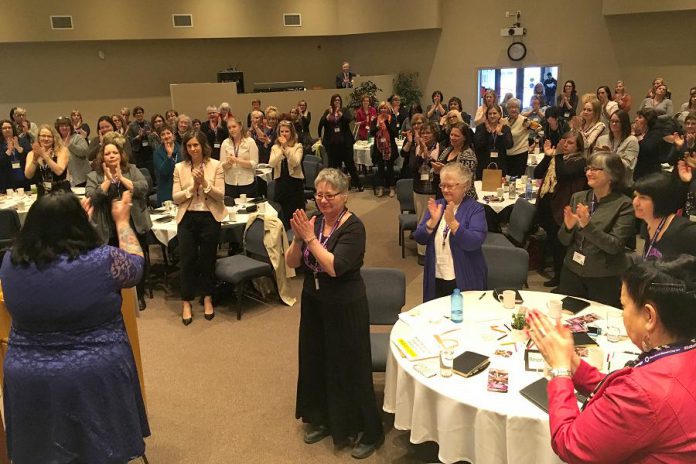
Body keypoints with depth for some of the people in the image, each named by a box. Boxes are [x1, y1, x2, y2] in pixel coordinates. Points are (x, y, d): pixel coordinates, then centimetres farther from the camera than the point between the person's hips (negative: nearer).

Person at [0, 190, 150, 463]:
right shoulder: (103, 260, -19)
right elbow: (135, 264, 2)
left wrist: (63, 218, 21)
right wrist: (122, 221, 14)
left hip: (28, 381, 3)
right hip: (97, 378, -3)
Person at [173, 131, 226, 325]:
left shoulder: (216, 165, -3)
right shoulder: (179, 168, 1)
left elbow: (220, 195, -7)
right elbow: (175, 198, -3)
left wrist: (204, 182, -20)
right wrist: (192, 186, -16)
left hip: (210, 217, -1)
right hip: (187, 218, 1)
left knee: (207, 258, 10)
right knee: (187, 260, 3)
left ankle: (207, 299, 26)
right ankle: (186, 303, 15)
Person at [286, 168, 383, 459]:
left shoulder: (353, 227, -17)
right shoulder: (313, 221, 0)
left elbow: (334, 267, -28)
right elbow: (291, 263, -2)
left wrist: (310, 238, -25)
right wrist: (298, 238, -19)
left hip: (346, 307, -6)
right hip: (314, 303, 7)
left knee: (350, 368, 4)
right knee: (315, 362, 18)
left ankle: (371, 433, 23)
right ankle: (322, 420, 41)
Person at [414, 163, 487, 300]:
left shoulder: (475, 209, -9)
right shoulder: (436, 205, 5)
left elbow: (474, 243, -23)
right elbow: (419, 239, -2)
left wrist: (452, 222, -34)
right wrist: (433, 221, -20)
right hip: (436, 279, 4)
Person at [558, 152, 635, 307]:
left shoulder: (624, 205, -9)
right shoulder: (578, 197, 4)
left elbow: (615, 246, -16)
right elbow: (564, 241, 5)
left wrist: (587, 226, -28)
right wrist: (568, 226, -16)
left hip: (605, 278, -4)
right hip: (572, 272, 4)